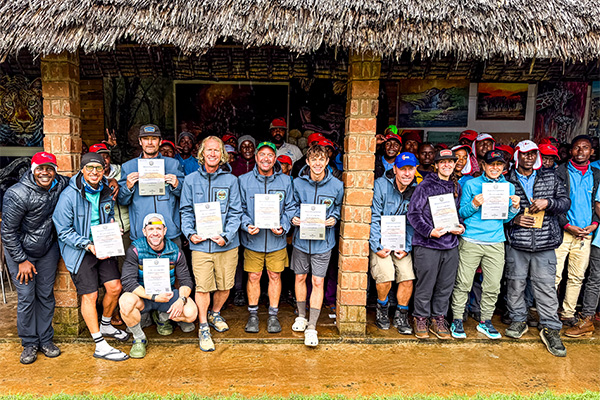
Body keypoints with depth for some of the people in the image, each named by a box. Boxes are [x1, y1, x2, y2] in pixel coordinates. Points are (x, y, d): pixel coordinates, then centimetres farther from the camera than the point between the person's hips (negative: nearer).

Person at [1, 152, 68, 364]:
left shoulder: (61, 184, -12)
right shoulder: (17, 195, -24)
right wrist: (22, 260, -12)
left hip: (47, 249, 4)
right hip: (20, 251, -4)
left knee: (46, 295, 9)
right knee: (26, 297, 0)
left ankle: (46, 340, 23)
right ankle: (29, 343, 17)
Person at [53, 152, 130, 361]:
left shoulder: (106, 191, 3)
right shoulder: (69, 195, -15)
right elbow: (64, 231, -13)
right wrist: (89, 245, -21)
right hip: (79, 250, -5)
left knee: (115, 287, 2)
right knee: (90, 295, -3)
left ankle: (106, 326, 30)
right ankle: (100, 346, 5)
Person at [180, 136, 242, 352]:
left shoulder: (230, 180, 3)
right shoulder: (191, 180, 7)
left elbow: (235, 212, 1)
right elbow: (186, 211, 9)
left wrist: (226, 235, -11)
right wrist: (190, 233, -6)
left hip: (227, 245, 1)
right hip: (200, 244, -1)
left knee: (225, 285, 10)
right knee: (203, 287, -2)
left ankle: (215, 314, 37)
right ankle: (203, 328, 15)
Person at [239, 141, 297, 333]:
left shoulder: (285, 181, 2)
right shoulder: (244, 180, 0)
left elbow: (290, 208, 5)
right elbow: (240, 208, 2)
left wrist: (283, 227, -11)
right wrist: (246, 225, -14)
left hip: (277, 240, 1)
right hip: (252, 239, 0)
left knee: (275, 276, 9)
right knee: (253, 277, 7)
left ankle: (273, 315, 23)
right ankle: (253, 314, 24)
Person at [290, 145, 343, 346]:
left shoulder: (336, 185, -5)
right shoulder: (298, 183, -3)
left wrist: (334, 218, -8)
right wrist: (294, 219, -9)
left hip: (323, 241, -1)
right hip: (301, 239, 2)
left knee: (318, 282, -1)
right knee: (300, 277, 13)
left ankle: (312, 327, 7)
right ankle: (301, 316, 34)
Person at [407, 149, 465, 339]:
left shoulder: (456, 187, 15)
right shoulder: (425, 186, -4)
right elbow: (413, 213, -7)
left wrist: (461, 226, 5)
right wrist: (429, 231, -17)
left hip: (451, 245, 5)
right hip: (427, 245, -5)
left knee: (445, 286, 11)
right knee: (425, 286, 2)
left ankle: (438, 319, 26)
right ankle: (421, 319, 19)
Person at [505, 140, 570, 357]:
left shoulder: (550, 178, 9)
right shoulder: (506, 181, 4)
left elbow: (566, 201, 8)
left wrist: (548, 202, -11)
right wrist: (513, 220, -10)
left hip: (545, 243, 1)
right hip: (516, 243, 0)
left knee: (546, 286, 1)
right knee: (515, 284, 7)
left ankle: (551, 329, 13)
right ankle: (518, 320, 26)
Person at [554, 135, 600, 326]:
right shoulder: (560, 172, 0)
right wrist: (567, 225, -12)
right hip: (562, 232, -4)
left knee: (577, 277, 9)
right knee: (554, 275, -7)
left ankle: (568, 314, 21)